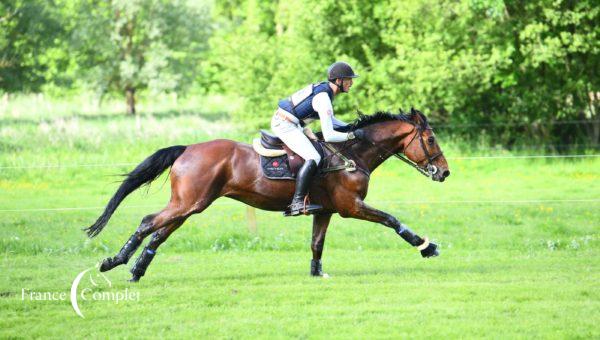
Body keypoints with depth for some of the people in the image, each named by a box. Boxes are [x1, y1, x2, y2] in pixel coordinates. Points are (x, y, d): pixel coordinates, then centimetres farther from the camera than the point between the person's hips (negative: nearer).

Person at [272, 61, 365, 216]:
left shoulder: (323, 88, 10)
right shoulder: (324, 99, -21)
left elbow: (329, 119, 25)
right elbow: (328, 136, -24)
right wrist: (352, 135, -14)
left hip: (280, 121, 11)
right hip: (286, 126, -11)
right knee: (313, 158, -21)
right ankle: (297, 203, -28)